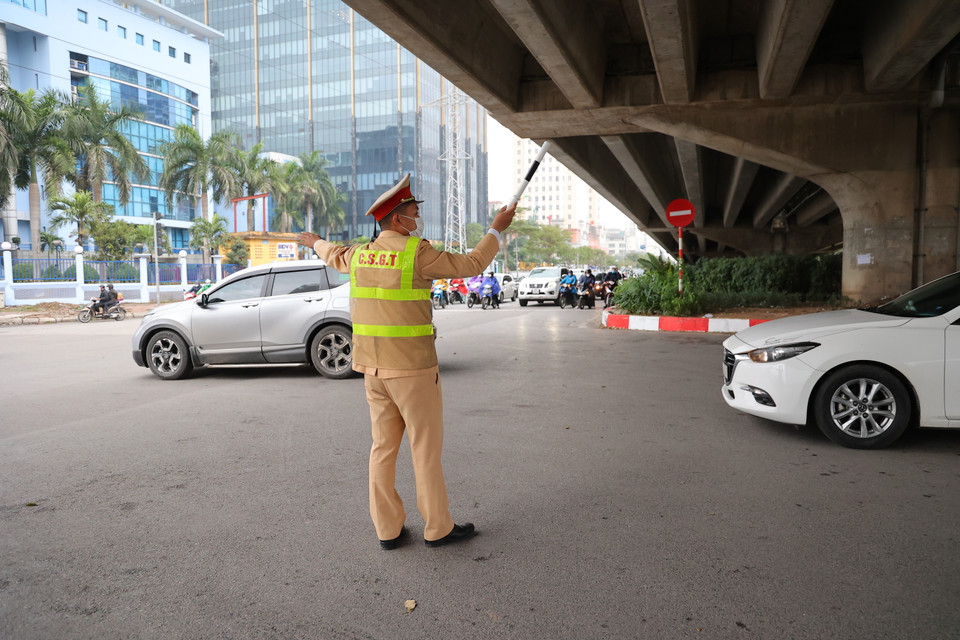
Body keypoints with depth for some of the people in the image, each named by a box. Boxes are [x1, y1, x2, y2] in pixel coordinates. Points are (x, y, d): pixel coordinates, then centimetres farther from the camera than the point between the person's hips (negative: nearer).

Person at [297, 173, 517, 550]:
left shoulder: (360, 254, 7)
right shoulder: (417, 252, -12)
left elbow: (335, 256, 29)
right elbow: (470, 266, -5)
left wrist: (315, 242, 52)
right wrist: (497, 229, 9)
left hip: (373, 368, 7)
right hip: (412, 367, -6)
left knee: (384, 446, 12)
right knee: (426, 447, 4)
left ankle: (388, 529, 20)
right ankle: (438, 528, 14)